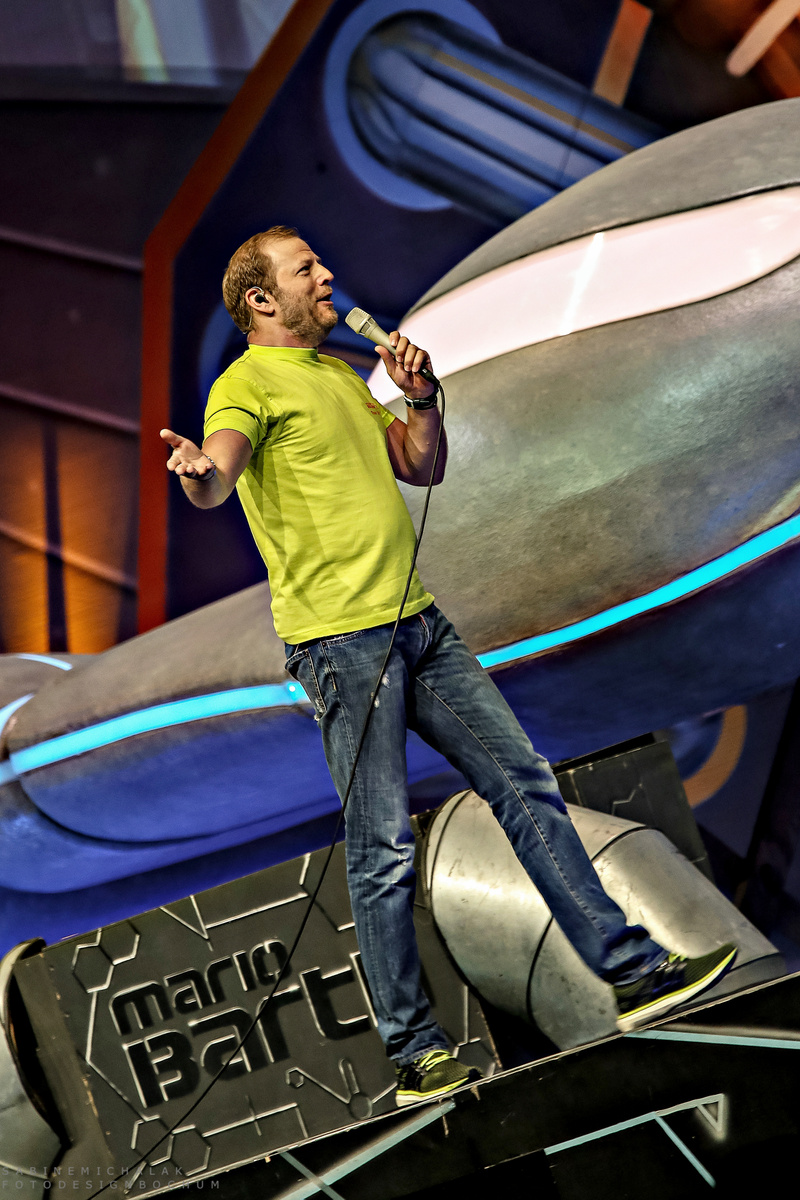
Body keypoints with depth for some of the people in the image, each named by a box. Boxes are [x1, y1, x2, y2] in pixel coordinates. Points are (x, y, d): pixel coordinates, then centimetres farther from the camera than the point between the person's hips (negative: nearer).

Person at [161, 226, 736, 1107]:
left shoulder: (341, 375, 22)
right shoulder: (248, 383, -4)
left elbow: (423, 468, 25)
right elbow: (220, 463, -24)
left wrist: (420, 399, 6)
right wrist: (198, 474, -48)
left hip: (417, 622, 8)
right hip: (338, 637, -8)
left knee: (525, 784, 7)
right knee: (384, 850, -5)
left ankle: (631, 971, 13)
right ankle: (413, 1052, 5)